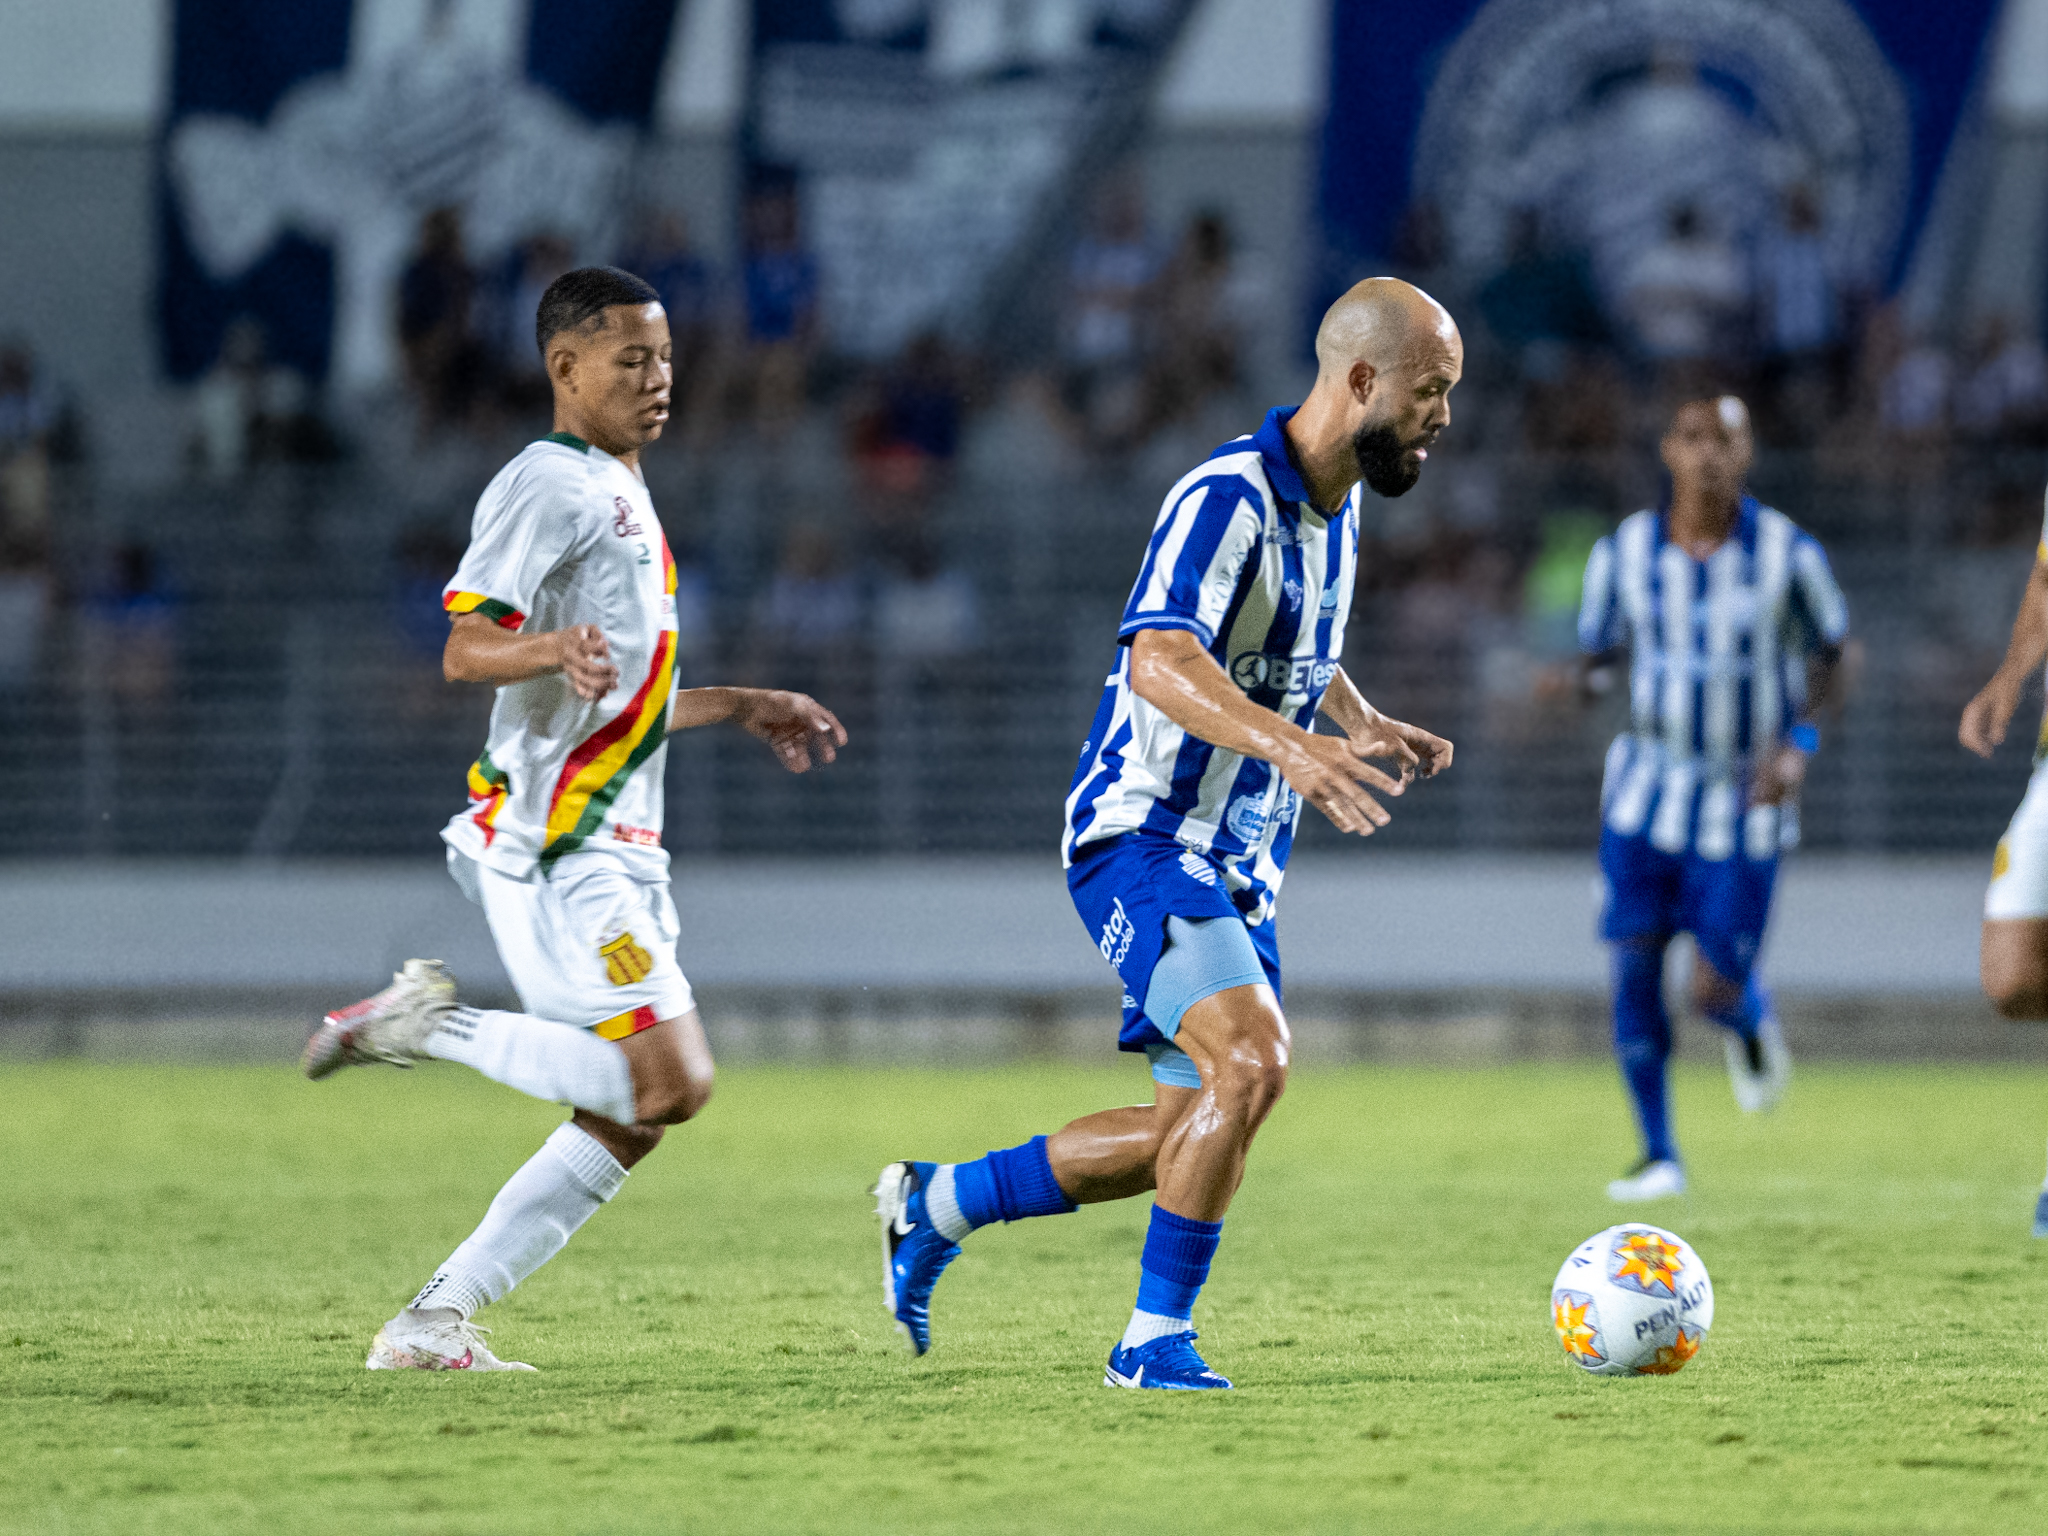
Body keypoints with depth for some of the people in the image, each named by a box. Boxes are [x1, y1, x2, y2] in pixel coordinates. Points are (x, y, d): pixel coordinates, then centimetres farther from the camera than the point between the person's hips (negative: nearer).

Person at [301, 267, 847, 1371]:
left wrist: (739, 706, 32)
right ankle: (430, 1025, -7)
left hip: (612, 850, 10)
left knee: (632, 1120, 4)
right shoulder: (547, 485, -7)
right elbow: (465, 649, -18)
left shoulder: (619, 495, 23)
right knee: (669, 1083, -20)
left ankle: (436, 1320, 6)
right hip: (555, 848, -10)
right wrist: (559, 648, -36)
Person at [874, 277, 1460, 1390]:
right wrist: (1287, 743, -50)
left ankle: (935, 1205, 28)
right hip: (1143, 839, -9)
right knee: (1251, 1058, -26)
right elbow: (1159, 662, -35)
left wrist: (1365, 726, 10)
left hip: (1236, 866, 9)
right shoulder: (1228, 497, -20)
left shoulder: (1333, 506, 10)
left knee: (1188, 1133, 11)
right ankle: (1155, 1340, -16)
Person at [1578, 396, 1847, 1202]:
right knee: (1635, 968, -7)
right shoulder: (1622, 552, -6)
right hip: (1650, 786, 2)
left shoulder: (1787, 552, -11)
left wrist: (1799, 743, -8)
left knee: (1716, 992, -6)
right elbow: (1597, 646, 7)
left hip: (1746, 800, -2)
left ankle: (1752, 1020, 34)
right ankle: (1658, 1155, 9)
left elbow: (1828, 646, 5)